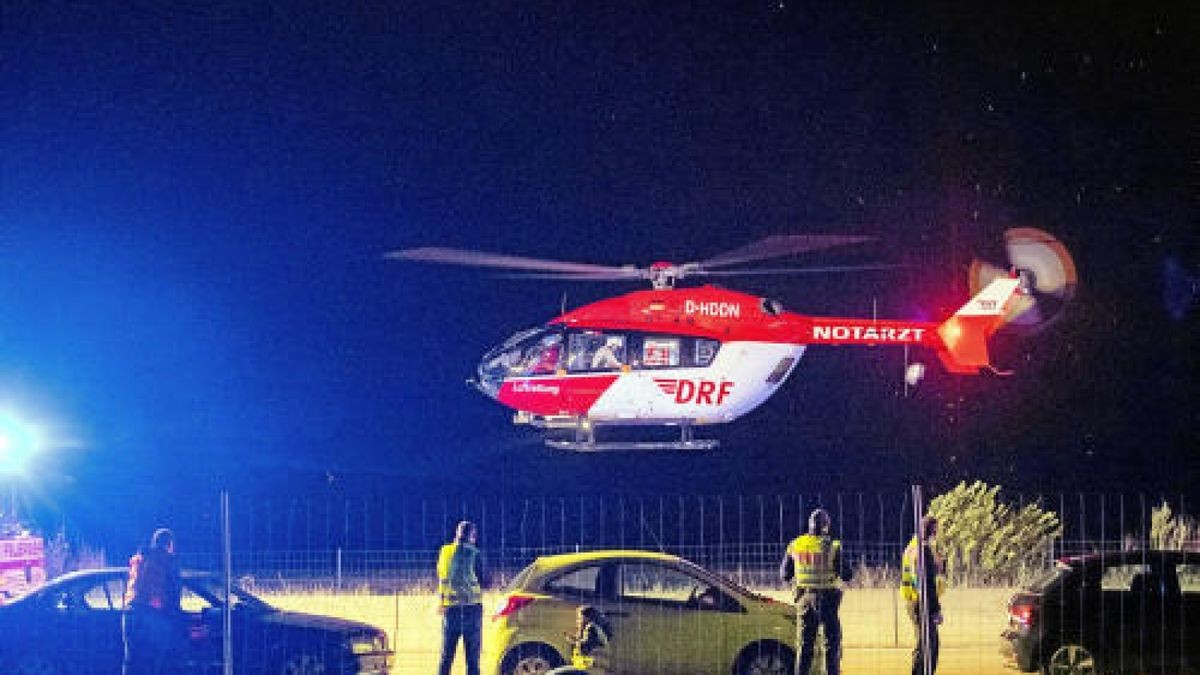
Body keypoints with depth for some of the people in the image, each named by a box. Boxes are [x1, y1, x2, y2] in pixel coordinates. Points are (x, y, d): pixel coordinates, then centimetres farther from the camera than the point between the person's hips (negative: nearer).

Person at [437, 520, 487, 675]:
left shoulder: (445, 552, 5)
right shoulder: (473, 553, -7)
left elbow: (441, 578, 13)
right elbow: (484, 582, -4)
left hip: (450, 606, 4)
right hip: (471, 604, -4)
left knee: (447, 654, 9)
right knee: (472, 654, 0)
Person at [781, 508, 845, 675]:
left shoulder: (795, 545, 2)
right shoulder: (832, 547, -10)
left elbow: (784, 575, 9)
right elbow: (845, 574, -10)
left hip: (804, 598, 3)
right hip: (827, 599, -3)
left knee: (805, 644, 10)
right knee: (832, 643, 4)